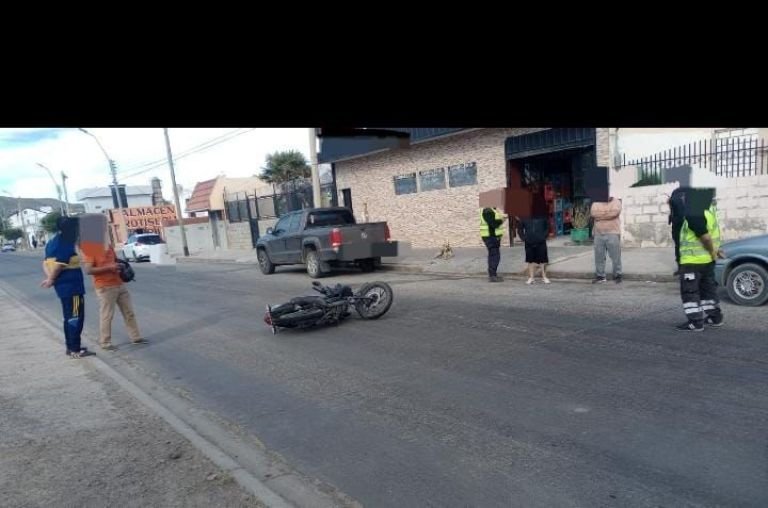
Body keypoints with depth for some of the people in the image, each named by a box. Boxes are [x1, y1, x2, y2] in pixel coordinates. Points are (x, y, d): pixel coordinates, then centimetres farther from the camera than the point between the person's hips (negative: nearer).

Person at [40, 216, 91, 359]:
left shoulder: (53, 243, 12)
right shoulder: (66, 245, -18)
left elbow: (46, 263, 10)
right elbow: (58, 266, -23)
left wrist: (50, 278, -4)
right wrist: (51, 280, -7)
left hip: (64, 286, 10)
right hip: (72, 286, -10)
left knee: (69, 317, 17)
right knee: (76, 317, -3)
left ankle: (71, 347, 25)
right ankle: (75, 350, 1)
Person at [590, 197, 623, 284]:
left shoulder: (616, 202, 4)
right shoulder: (596, 203, 13)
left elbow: (614, 212, -15)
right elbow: (593, 213, -5)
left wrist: (600, 215, -6)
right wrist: (608, 212, -6)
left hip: (612, 234, -3)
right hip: (598, 234, 3)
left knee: (615, 256, -1)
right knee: (599, 256, 4)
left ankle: (617, 275, 9)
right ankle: (600, 276, 12)